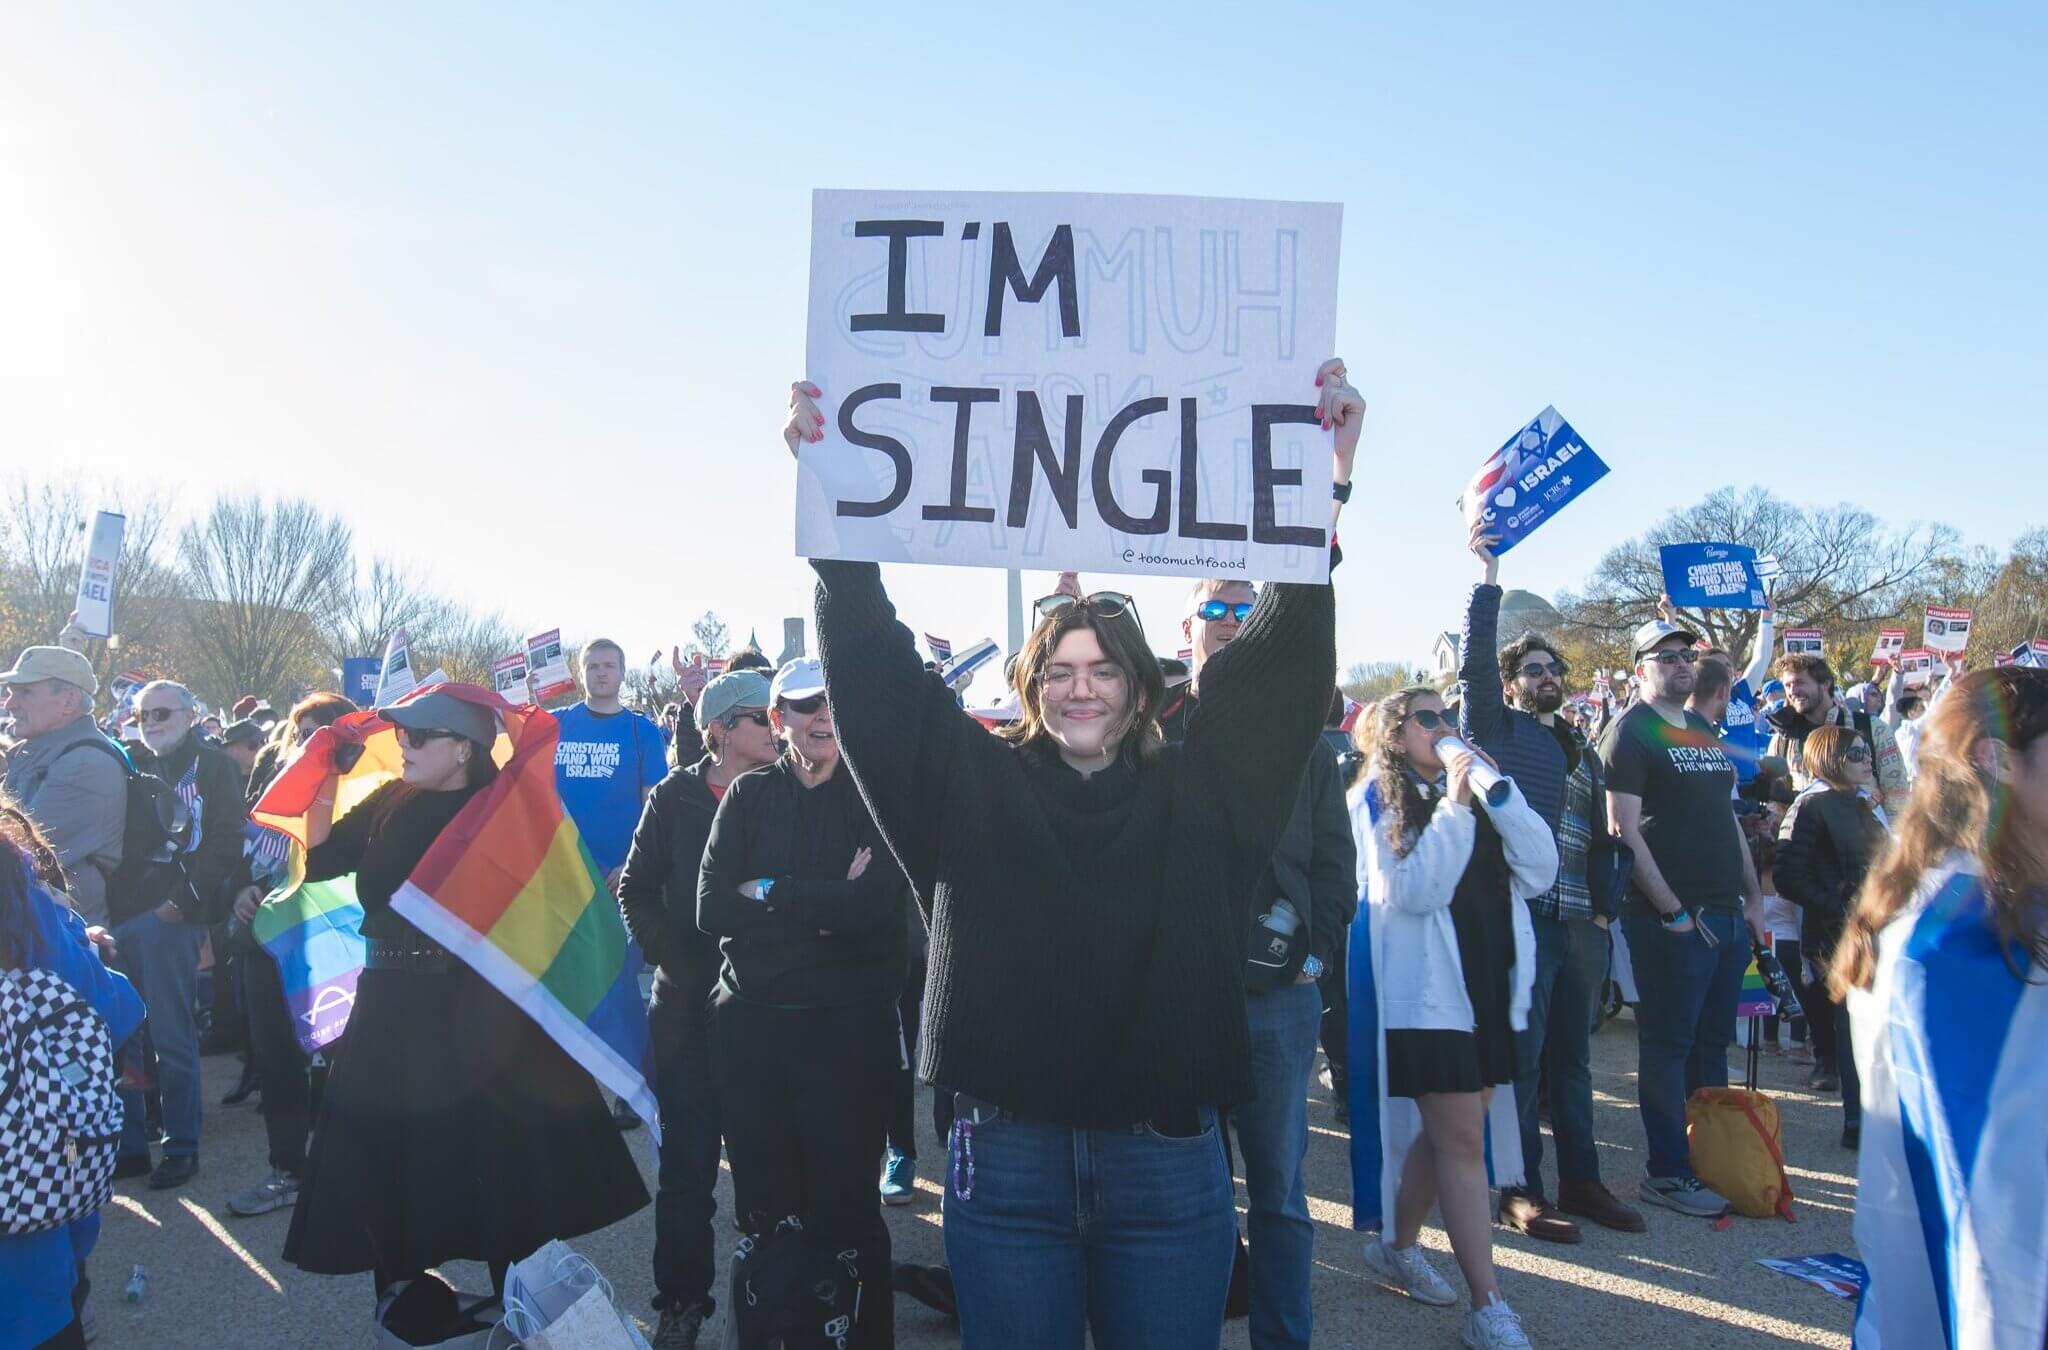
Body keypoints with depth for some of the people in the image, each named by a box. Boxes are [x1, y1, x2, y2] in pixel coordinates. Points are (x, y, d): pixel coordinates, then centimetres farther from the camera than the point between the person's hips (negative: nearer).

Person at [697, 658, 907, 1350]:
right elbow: (711, 908, -5)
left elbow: (873, 904, -16)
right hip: (750, 1024, 3)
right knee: (762, 1205, 11)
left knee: (844, 1204, 3)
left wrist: (767, 892, -9)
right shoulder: (749, 795, 7)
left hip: (848, 1026, -3)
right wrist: (823, 908, -13)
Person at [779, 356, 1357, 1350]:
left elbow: (1281, 658, -2)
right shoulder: (973, 787, 3)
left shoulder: (1199, 795, 3)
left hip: (1169, 1160, 1)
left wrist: (1328, 487, -9)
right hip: (1006, 1157, 0)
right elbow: (877, 668, -1)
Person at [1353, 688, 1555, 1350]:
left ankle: (1398, 1246, 31)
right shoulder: (1377, 800, -3)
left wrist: (1497, 789, -9)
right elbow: (1412, 892, -16)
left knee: (1449, 1132, 13)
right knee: (1463, 1141, -6)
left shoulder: (1476, 788, 12)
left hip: (1492, 988, 6)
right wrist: (1455, 806, -19)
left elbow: (1539, 870, 0)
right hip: (1427, 994, -6)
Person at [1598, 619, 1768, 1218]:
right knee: (1669, 1046, -1)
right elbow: (1625, 831, -14)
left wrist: (1754, 897, 15)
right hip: (1671, 917, -8)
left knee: (1713, 1044, 14)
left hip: (1726, 913, 8)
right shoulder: (1630, 734, -7)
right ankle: (1667, 1172, 7)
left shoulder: (1706, 731, 17)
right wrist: (1671, 911, -16)